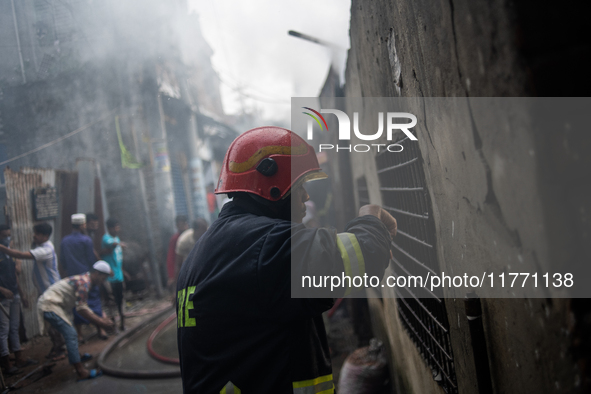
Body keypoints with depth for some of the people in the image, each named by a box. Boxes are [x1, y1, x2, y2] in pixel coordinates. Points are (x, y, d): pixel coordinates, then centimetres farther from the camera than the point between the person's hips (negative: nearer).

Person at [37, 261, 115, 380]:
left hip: (50, 303, 11)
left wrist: (100, 319, 13)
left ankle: (75, 357, 45)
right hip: (49, 306, -11)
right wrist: (100, 323, -16)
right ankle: (81, 371, -21)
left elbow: (84, 307, 20)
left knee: (70, 333, 24)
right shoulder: (84, 282, -19)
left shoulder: (84, 280, 13)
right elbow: (81, 309, -21)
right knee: (71, 334, -16)